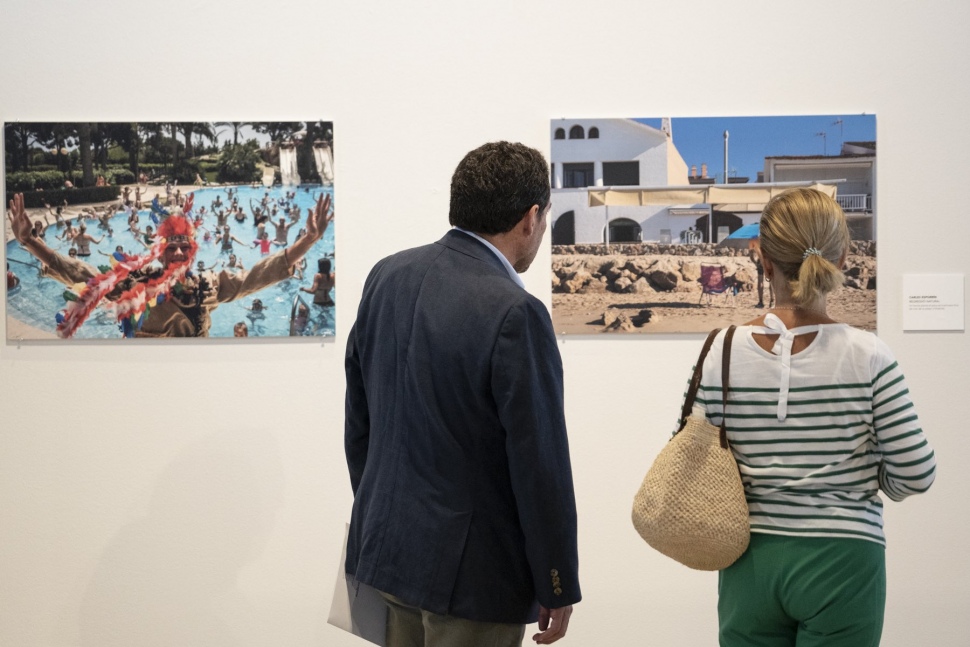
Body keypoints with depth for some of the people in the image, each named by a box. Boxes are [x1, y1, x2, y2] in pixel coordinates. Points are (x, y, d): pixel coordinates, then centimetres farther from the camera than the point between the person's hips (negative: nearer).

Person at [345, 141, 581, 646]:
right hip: (468, 571, -7)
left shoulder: (387, 276, 0)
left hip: (385, 545, 7)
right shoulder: (514, 314, -22)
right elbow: (540, 465, -18)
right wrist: (558, 586, -7)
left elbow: (358, 416, 9)